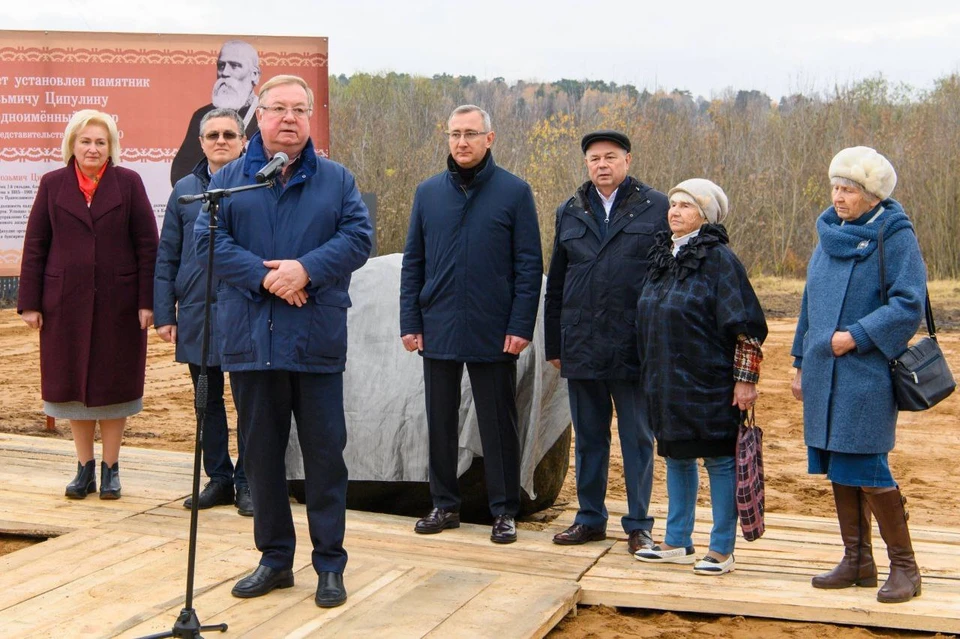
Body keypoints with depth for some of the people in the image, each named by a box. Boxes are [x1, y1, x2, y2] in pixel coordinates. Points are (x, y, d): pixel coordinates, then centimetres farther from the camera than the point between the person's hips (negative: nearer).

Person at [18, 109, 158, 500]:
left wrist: (147, 301, -7)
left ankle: (111, 468, 16)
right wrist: (30, 303, -1)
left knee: (113, 383, 5)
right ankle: (85, 468, 18)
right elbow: (34, 246, 5)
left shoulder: (128, 183, 2)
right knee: (72, 383, 6)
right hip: (66, 302, 2)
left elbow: (148, 245, 0)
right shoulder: (52, 185, 6)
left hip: (118, 303, -1)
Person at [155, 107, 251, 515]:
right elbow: (166, 258, 9)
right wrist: (164, 314, 2)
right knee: (207, 400, 10)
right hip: (197, 314, 3)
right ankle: (218, 478, 21)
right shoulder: (185, 191, 9)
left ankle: (247, 481, 13)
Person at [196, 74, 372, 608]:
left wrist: (306, 268, -18)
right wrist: (264, 276, -16)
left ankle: (330, 564, 12)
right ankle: (275, 558, 22)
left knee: (325, 453, 2)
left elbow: (358, 237, -3)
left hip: (318, 339, -1)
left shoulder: (337, 180, 7)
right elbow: (209, 239, -4)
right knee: (262, 453, 9)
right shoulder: (229, 179, 8)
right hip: (251, 339, 2)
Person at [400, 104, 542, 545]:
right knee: (440, 422, 11)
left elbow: (529, 265, -4)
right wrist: (409, 322, 2)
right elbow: (413, 263, 9)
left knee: (498, 425, 5)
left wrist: (521, 326, -11)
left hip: (493, 334, -3)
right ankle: (444, 504, 24)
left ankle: (505, 511, 15)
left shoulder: (514, 192, -2)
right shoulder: (428, 193, 8)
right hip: (438, 331, 3)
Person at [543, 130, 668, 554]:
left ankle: (638, 525, 13)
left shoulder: (656, 208, 1)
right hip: (581, 346, 3)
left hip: (634, 347, -3)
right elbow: (555, 284, 15)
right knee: (588, 437, 12)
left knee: (637, 439, 4)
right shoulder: (570, 213, 12)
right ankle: (590, 519, 23)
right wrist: (553, 344, 12)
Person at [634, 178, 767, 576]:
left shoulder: (718, 259, -11)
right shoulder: (661, 257, 11)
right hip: (668, 384, 8)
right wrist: (651, 375, 19)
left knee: (719, 460, 1)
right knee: (676, 457, 14)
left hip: (710, 383, -8)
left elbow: (747, 327, -13)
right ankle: (677, 543, 25)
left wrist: (746, 379, -16)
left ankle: (722, 550, 10)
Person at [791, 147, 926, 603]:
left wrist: (857, 336, -19)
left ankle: (903, 565, 7)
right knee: (837, 468, 9)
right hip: (824, 373, 7)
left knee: (867, 468, -7)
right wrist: (801, 362, 18)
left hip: (868, 374, -7)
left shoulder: (894, 236, -8)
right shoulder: (830, 233, 12)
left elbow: (909, 304, -14)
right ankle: (857, 561, 20)